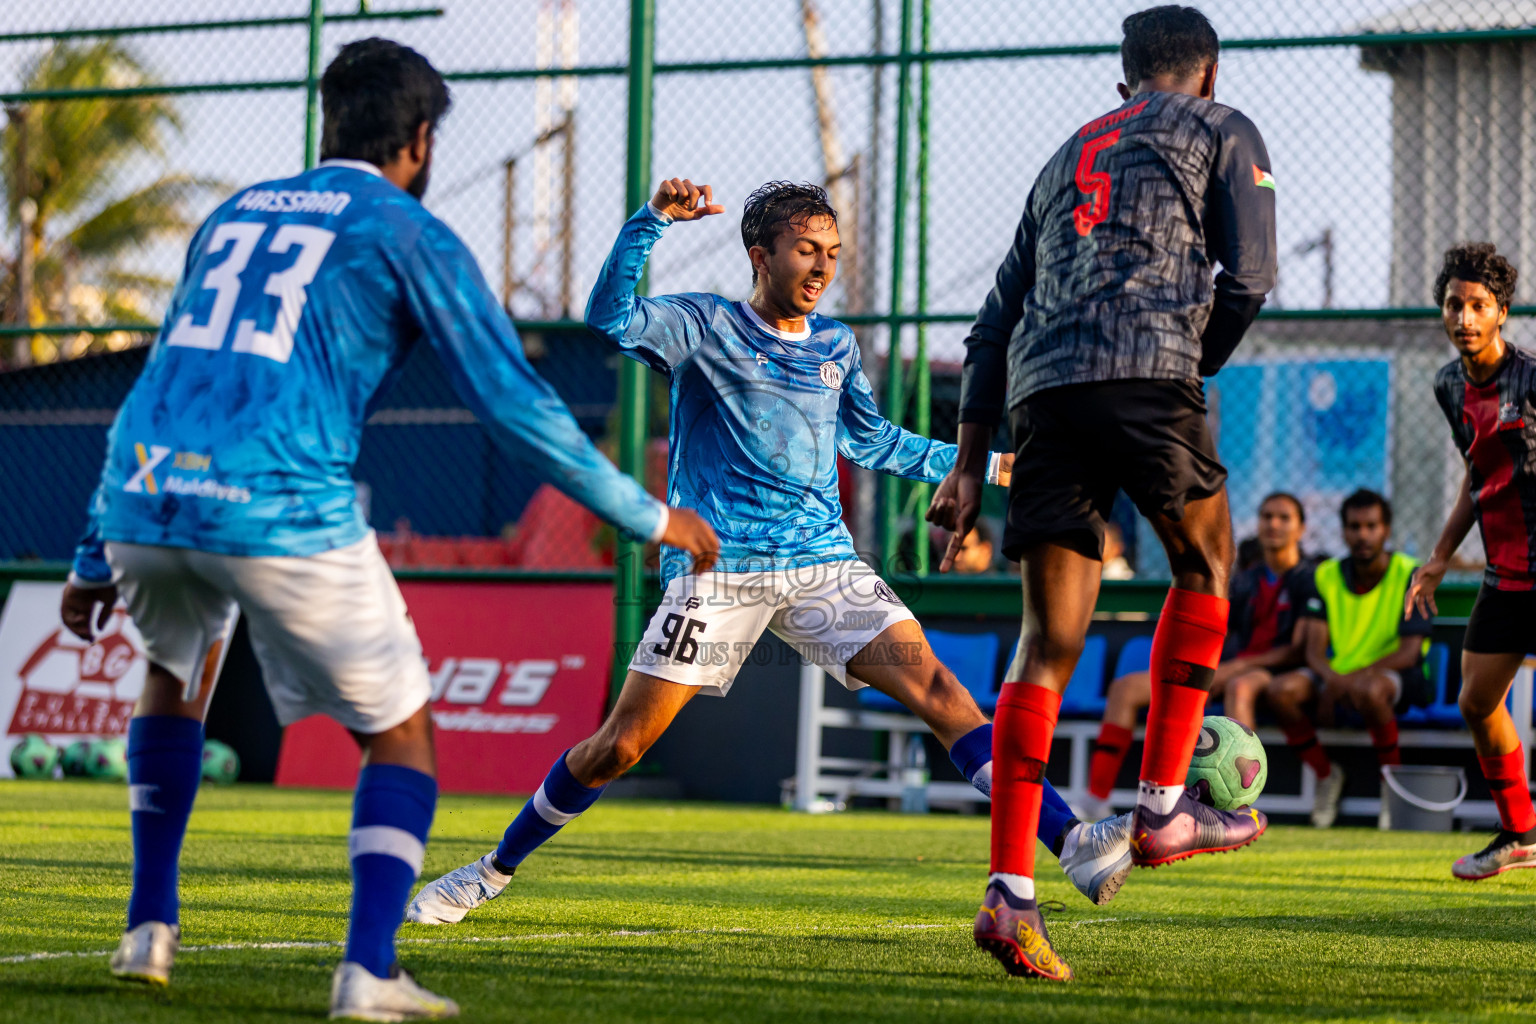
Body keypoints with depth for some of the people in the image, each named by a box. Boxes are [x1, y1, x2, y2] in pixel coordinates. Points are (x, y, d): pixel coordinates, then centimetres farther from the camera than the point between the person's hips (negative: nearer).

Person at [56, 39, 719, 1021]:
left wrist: (98, 555, 35)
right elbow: (515, 404, 5)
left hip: (145, 494, 6)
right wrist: (649, 516, 15)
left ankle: (151, 924, 28)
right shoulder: (411, 235, 9)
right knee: (401, 737, 10)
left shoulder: (234, 214, 26)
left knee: (178, 670, 35)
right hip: (282, 509, -5)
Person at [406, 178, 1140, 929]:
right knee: (620, 745, -3)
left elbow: (869, 441, 31)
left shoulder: (835, 347, 15)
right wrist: (651, 221, -30)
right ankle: (495, 869, 17)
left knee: (933, 686, -15)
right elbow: (610, 318, -19)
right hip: (718, 567, -4)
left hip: (824, 563, 4)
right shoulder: (705, 328, 0)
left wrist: (976, 464, 34)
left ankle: (1071, 844, -23)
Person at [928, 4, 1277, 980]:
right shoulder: (1223, 130, 16)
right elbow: (1248, 278, 4)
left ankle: (1011, 893, -8)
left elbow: (995, 323, 28)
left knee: (1050, 645, 2)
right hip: (1145, 369, -5)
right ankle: (1163, 807, 12)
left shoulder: (1071, 156, 32)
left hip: (1041, 390, 5)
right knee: (1205, 564, 20)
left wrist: (970, 467, 26)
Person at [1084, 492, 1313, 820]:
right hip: (1223, 674, 7)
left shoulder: (1309, 579, 2)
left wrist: (1240, 665, -13)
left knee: (1240, 687, -44)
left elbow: (1299, 651, -7)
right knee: (1126, 686, -8)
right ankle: (1097, 800, -19)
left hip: (1272, 673, -7)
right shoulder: (1244, 581, 21)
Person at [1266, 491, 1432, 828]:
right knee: (1281, 690, -24)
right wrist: (1332, 677, -27)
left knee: (1368, 689, -41)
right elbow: (1314, 649, -2)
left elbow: (1409, 652, -15)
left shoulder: (1411, 576, -7)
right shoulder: (1326, 576, 5)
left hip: (1394, 676, -4)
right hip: (1336, 673, 4)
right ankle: (1325, 774, 0)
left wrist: (1350, 679, -24)